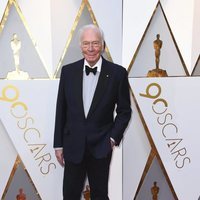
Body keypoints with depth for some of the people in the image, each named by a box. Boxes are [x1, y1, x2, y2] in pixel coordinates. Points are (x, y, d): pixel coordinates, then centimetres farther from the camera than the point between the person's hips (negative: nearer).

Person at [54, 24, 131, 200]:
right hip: (73, 146, 2)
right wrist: (58, 144, 5)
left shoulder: (117, 73, -7)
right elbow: (61, 110, 3)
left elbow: (124, 110, 2)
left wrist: (113, 138, -7)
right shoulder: (68, 71, -1)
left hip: (101, 146, -1)